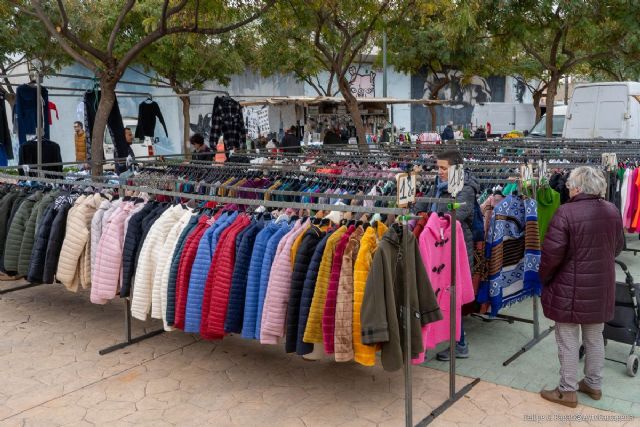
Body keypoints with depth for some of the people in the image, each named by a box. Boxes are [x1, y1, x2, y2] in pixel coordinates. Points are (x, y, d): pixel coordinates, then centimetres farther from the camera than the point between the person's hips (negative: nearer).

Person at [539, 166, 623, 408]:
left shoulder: (566, 213, -20)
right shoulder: (612, 211, 2)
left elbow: (552, 253, -20)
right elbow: (618, 247, 14)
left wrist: (544, 278, -3)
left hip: (570, 289, -6)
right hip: (601, 288, 6)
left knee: (568, 343, 6)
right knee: (595, 339, 20)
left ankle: (568, 391, 17)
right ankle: (594, 385, 34)